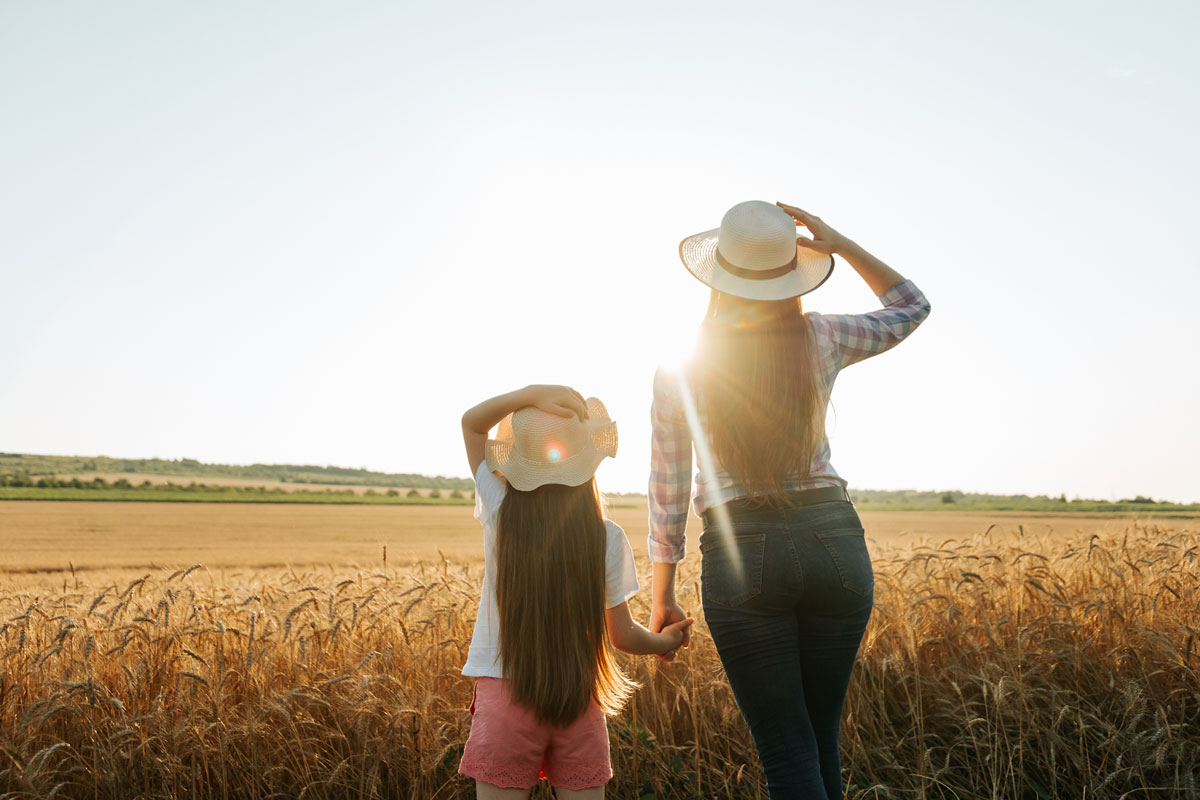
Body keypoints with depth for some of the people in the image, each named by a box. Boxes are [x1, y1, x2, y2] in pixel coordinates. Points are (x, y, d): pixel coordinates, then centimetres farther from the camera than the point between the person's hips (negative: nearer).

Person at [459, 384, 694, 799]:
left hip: (504, 693, -1)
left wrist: (531, 394, -14)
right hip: (579, 702, 1)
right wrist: (664, 642, 21)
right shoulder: (608, 539, -8)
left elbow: (471, 422, 2)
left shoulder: (501, 516, -9)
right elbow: (623, 635, 1)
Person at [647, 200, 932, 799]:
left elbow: (668, 491, 1)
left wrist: (662, 598, 10)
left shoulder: (681, 369, -2)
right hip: (835, 542, 3)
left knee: (787, 751, 5)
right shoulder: (822, 339, 2)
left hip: (741, 555, -2)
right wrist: (839, 244, 10)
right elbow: (911, 305, 21)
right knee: (822, 738, 18)